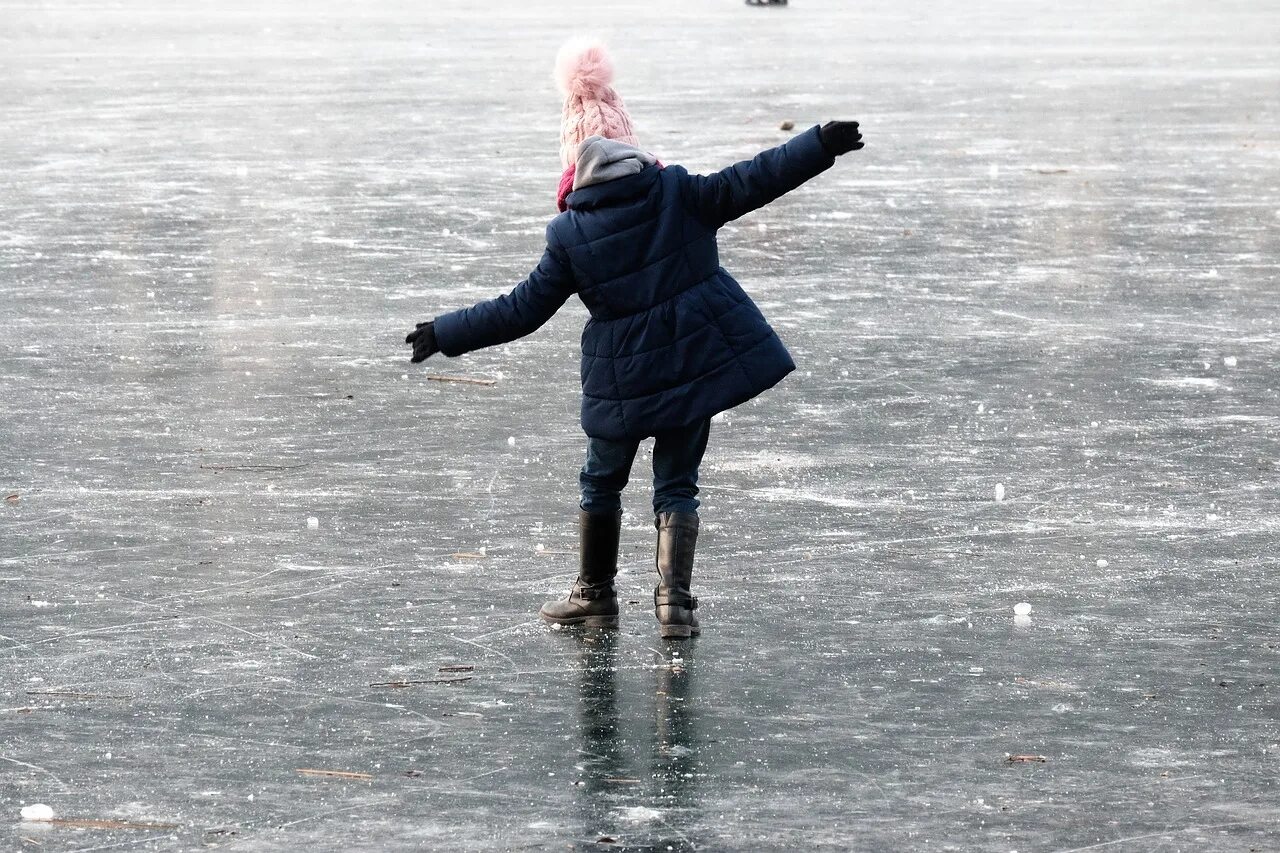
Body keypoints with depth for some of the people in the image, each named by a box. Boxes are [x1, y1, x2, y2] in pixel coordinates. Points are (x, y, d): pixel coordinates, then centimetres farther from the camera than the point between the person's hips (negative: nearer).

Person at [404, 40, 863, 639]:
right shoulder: (677, 193, -6)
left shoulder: (569, 234, -7)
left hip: (620, 378, -1)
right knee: (676, 484, 10)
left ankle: (595, 594, 28)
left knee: (602, 481, 20)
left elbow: (521, 310, -4)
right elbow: (750, 183, -8)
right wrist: (821, 145, -2)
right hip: (696, 360, 1)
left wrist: (444, 335, 5)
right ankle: (674, 600, -1)